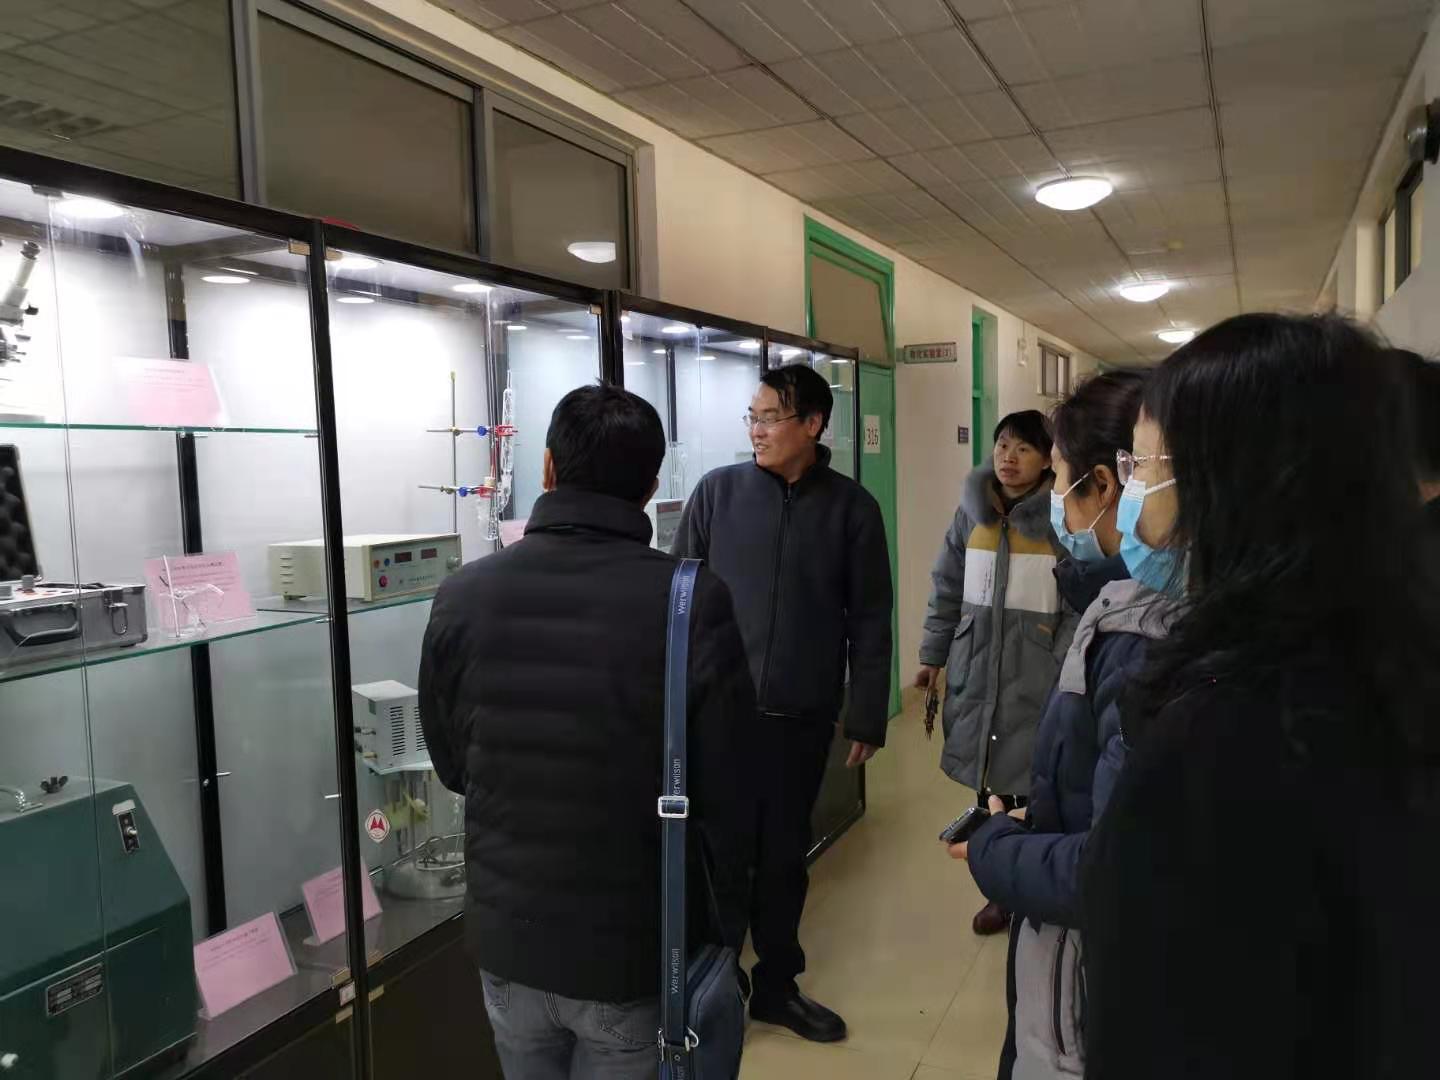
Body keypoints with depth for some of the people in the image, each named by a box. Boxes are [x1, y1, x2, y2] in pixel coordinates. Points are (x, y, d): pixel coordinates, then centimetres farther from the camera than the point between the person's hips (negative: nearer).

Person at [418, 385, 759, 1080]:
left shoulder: (462, 596, -9)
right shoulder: (693, 602, -20)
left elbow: (452, 769, 3)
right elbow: (728, 796, -14)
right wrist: (725, 932, 2)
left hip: (506, 942, 3)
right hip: (637, 952, -2)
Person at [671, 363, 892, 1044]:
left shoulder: (851, 508, -1)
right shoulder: (718, 492, -2)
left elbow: (869, 621, 1)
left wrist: (867, 717, 1)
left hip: (802, 717, 1)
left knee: (783, 855, 16)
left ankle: (777, 985, 36)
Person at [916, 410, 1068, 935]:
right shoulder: (972, 511, 5)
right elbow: (948, 589, 11)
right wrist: (932, 655, 11)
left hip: (1037, 675, -4)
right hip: (976, 670, 4)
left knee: (1032, 788, 0)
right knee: (989, 785, 13)